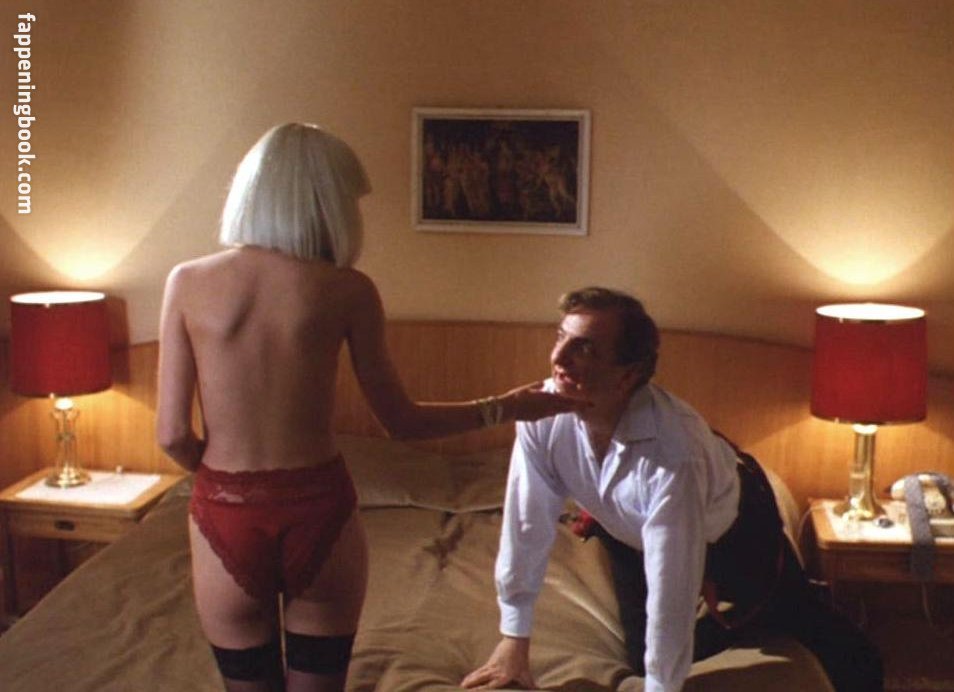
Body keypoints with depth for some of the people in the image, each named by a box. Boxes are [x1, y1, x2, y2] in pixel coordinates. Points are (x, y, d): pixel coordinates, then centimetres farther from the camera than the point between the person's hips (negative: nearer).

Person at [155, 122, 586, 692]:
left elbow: (173, 435, -4)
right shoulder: (347, 290, -7)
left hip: (226, 519, 1)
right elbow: (402, 421, 0)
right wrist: (503, 408, 13)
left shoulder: (188, 282, -4)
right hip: (318, 513, -1)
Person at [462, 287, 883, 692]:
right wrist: (513, 640, -12)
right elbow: (526, 524, -19)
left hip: (732, 528, -4)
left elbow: (671, 588, -37)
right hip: (632, 535, 4)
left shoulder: (673, 453, -45)